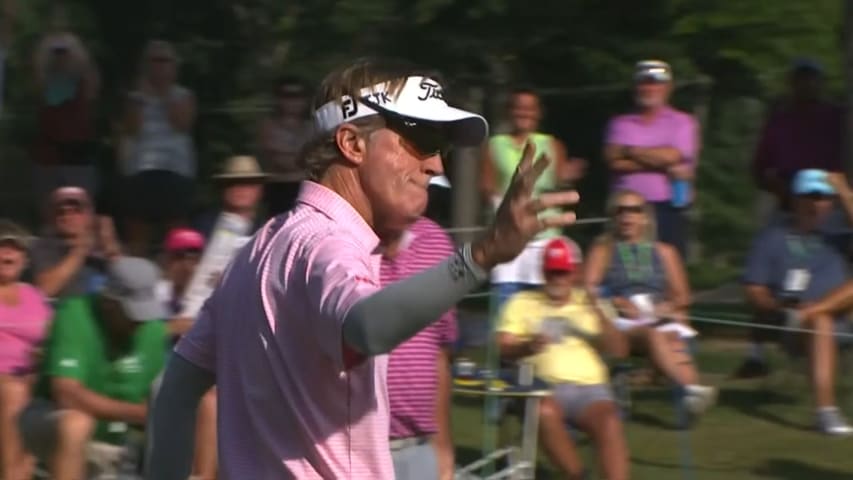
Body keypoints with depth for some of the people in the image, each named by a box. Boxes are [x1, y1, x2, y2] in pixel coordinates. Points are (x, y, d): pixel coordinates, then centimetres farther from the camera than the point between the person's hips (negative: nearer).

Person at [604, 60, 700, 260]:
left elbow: (671, 156, -10)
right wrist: (659, 165, -10)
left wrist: (631, 151, -1)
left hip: (667, 209, -2)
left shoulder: (683, 122, 8)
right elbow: (615, 162, -3)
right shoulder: (621, 124, 14)